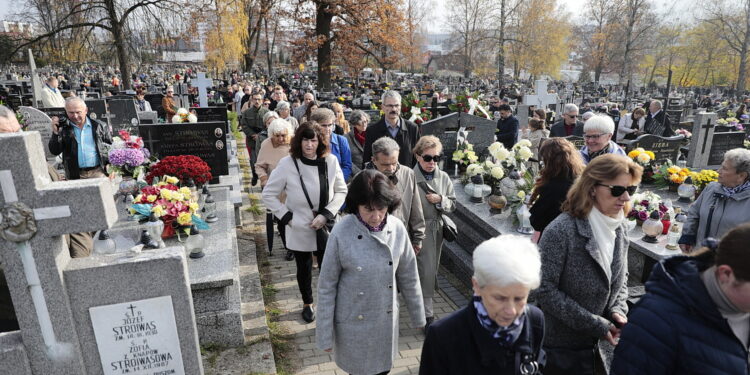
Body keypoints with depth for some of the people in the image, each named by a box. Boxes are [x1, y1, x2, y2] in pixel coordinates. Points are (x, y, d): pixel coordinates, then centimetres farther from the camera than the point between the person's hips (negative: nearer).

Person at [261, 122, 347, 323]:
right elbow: (268, 194, -5)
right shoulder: (287, 164, -14)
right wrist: (286, 217, -10)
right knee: (304, 269, 17)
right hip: (299, 229, 0)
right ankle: (307, 304, 42)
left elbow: (341, 191, -1)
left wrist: (326, 214, -11)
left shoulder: (331, 161, -10)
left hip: (326, 227, 1)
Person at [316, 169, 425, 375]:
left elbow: (408, 276, 0)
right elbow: (326, 286, -13)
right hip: (353, 321, -3)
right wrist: (325, 334, -8)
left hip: (387, 319, 3)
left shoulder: (397, 229, -12)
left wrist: (418, 316, 8)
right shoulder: (341, 233, -22)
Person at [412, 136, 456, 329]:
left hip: (437, 228, 6)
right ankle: (427, 315, 9)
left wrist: (440, 200, -13)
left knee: (432, 271, 18)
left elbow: (452, 204, 9)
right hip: (419, 230, -6)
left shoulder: (443, 177, 2)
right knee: (426, 271, -4)